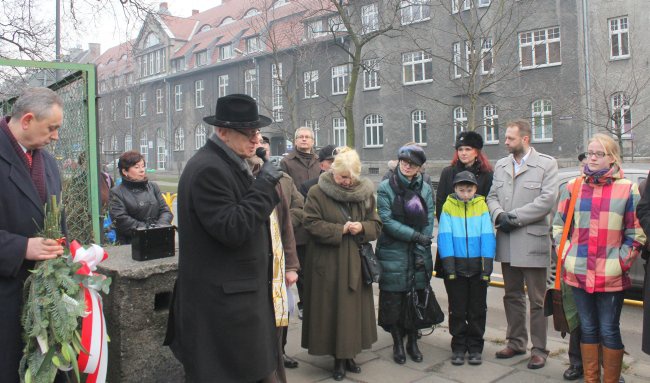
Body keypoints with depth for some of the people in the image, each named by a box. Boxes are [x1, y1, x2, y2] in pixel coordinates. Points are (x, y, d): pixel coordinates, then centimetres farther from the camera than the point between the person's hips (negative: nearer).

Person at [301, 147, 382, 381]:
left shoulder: (365, 193, 5)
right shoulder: (317, 193, -6)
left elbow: (376, 225, 8)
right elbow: (312, 225, -11)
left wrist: (362, 228, -12)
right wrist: (340, 229, -17)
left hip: (356, 261, 3)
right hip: (327, 263, -3)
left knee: (353, 307, 9)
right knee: (332, 309, 2)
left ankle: (349, 354, 25)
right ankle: (338, 358, 17)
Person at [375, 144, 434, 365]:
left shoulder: (425, 189, 8)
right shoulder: (386, 187, -1)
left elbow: (429, 222, 3)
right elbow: (386, 220, -9)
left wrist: (421, 253, -6)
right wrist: (414, 235, -15)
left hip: (419, 255, 3)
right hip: (393, 253, -2)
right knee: (393, 299, 2)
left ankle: (412, 342, 25)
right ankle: (398, 343, 21)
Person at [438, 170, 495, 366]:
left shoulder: (482, 207, 0)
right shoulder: (448, 207, -1)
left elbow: (487, 236, -3)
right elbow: (445, 236, -7)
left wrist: (487, 265, -9)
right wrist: (449, 265, -13)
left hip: (477, 267, 1)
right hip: (456, 267, -1)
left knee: (477, 310, 11)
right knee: (457, 310, 9)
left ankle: (475, 348, 25)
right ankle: (458, 347, 23)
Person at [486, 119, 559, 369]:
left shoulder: (546, 164, -3)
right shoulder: (501, 165, 13)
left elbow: (547, 200, -13)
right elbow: (492, 196, 11)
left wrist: (514, 216, -14)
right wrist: (499, 215, -10)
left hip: (532, 241, -5)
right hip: (507, 242, 5)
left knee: (537, 300, 3)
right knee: (512, 296, 15)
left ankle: (539, 349, 15)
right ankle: (516, 342, 28)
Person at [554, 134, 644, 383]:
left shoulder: (628, 189, 0)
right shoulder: (573, 187, 7)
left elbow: (637, 233, 2)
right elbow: (558, 225, 12)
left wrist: (622, 262, -5)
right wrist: (567, 255, 3)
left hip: (611, 276, -3)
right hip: (579, 273, 3)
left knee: (609, 331, 4)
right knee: (587, 329, 13)